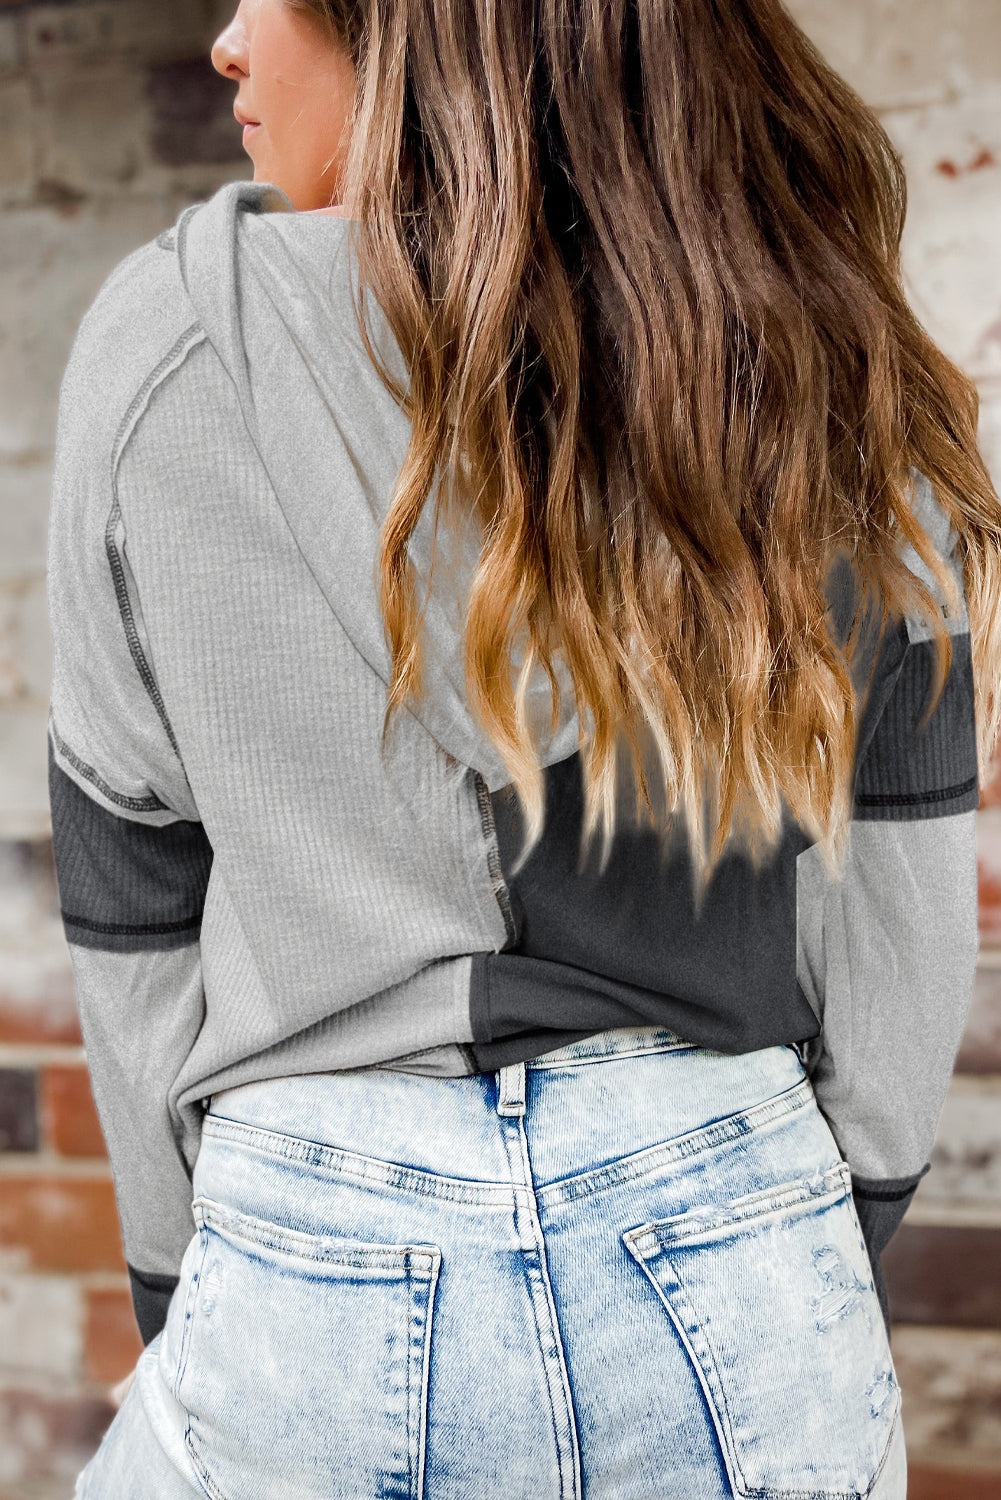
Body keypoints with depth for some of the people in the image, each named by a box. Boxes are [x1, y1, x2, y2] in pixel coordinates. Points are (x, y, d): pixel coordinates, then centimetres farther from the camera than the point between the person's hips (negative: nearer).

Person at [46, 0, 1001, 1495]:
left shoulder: (167, 345, -7)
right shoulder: (840, 388, -2)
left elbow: (131, 910, -1)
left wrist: (187, 1281, 11)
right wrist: (817, 1257, 13)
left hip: (316, 1267, -1)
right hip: (748, 1294, 2)